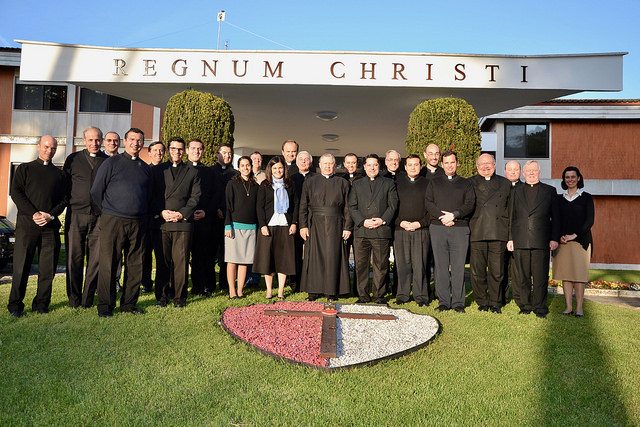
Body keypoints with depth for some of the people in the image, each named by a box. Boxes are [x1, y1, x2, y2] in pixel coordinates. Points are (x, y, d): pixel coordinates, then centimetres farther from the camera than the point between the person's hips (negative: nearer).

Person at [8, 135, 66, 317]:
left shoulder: (59, 174, 18)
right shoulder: (25, 168, 13)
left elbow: (64, 199, 10)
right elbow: (15, 193, 2)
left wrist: (51, 215, -8)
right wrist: (34, 214, -11)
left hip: (51, 227, 2)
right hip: (27, 224, -1)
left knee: (48, 268, 1)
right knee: (21, 267, -2)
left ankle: (41, 303, 13)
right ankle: (15, 305, 10)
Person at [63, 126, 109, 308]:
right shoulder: (73, 159, 10)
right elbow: (64, 184, 13)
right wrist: (70, 204, 5)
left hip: (99, 216, 0)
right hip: (76, 214, 0)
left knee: (96, 258, 1)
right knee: (74, 257, 2)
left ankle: (88, 299, 13)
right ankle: (74, 299, 14)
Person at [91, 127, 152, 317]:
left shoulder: (145, 168, 16)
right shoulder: (111, 163, 4)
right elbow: (96, 191, 4)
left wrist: (142, 214, 13)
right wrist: (108, 211, 5)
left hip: (138, 223, 4)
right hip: (113, 222, -4)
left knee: (135, 266, 6)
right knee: (108, 265, -2)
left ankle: (129, 304, 18)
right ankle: (105, 306, 9)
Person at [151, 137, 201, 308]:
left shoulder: (192, 173, 14)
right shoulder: (156, 170, 14)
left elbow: (195, 197, 6)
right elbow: (151, 196, 8)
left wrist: (182, 213, -7)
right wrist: (161, 212, -7)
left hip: (183, 222, 0)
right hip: (161, 222, 1)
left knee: (181, 261, -1)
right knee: (162, 261, 4)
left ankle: (179, 297, 9)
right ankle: (161, 296, 14)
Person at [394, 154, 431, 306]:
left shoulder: (427, 184, 8)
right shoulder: (397, 183, 10)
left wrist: (420, 223, -6)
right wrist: (400, 222, -5)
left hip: (421, 230, -1)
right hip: (401, 230, 1)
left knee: (420, 264, -2)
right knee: (402, 264, 3)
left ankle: (421, 296, 8)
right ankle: (402, 295, 13)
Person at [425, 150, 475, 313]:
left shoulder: (466, 184, 14)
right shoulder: (434, 183, 17)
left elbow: (470, 204, 2)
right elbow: (428, 202, 4)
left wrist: (453, 215, -12)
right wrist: (442, 216, -10)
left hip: (460, 228, -1)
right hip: (438, 228, 1)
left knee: (458, 267, -2)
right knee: (441, 267, 1)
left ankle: (458, 302, 6)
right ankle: (443, 302, 7)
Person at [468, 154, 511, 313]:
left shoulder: (505, 183, 15)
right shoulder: (470, 183, 12)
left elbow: (510, 208, 15)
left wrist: (509, 232, 7)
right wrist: (468, 228, -2)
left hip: (498, 234, 1)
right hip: (477, 233, -1)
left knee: (497, 271, 4)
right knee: (477, 271, 3)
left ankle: (495, 303, 16)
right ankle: (482, 302, 17)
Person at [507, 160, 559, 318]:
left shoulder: (549, 191, 11)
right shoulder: (516, 191, 13)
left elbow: (555, 217, 8)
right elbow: (510, 217, 10)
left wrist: (554, 238, 0)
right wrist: (510, 238, 3)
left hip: (541, 242, -1)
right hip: (520, 241, 1)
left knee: (540, 277, 1)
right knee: (522, 277, 6)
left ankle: (540, 308, 12)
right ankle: (525, 306, 18)